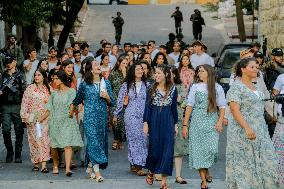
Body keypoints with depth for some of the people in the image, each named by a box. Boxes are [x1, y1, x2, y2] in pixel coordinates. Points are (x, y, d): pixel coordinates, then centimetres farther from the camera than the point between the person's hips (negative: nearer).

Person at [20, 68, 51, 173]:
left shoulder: (48, 89, 8)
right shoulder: (30, 89, 4)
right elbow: (25, 103, 2)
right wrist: (24, 115, -5)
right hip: (32, 119, 0)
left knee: (44, 140, -9)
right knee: (34, 140, 1)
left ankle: (44, 165, -13)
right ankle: (36, 163, 11)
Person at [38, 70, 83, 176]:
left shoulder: (71, 91, 1)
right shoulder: (54, 93, 13)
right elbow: (49, 109, 16)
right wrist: (41, 119, 13)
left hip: (67, 121, -4)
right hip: (55, 122, 4)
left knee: (67, 145, -14)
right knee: (54, 146, 6)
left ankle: (68, 168, -19)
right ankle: (55, 166, 23)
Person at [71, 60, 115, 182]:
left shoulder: (106, 83, 7)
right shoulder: (84, 85, 0)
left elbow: (112, 103, 10)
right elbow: (77, 100, 16)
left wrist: (107, 97, -10)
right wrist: (71, 113, 26)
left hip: (102, 117, 4)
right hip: (90, 117, -3)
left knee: (101, 141, 7)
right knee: (93, 141, -12)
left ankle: (90, 168, 22)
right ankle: (97, 172, -15)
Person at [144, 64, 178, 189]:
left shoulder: (172, 89, 2)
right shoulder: (152, 89, 2)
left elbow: (174, 107, 7)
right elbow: (148, 106, 2)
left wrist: (175, 124, 6)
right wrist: (145, 123, -4)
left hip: (168, 122, 0)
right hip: (154, 121, 0)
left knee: (167, 150, -4)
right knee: (154, 148, 4)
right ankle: (151, 172, 31)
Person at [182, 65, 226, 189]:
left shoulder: (217, 88, 6)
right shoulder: (195, 87, 6)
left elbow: (222, 107, 6)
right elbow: (189, 106, 4)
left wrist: (220, 121, -9)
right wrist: (185, 125, -1)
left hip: (212, 122, 0)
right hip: (197, 122, 1)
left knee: (211, 149, -12)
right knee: (199, 149, -5)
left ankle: (207, 171, 17)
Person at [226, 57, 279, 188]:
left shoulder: (254, 87, 15)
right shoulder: (236, 87, -11)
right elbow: (235, 110, -19)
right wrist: (247, 128, -27)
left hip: (259, 130, 8)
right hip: (242, 131, -8)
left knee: (265, 162, 4)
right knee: (244, 164, -3)